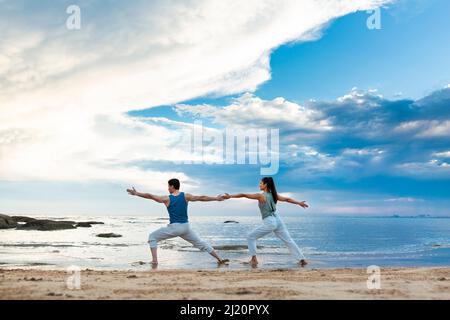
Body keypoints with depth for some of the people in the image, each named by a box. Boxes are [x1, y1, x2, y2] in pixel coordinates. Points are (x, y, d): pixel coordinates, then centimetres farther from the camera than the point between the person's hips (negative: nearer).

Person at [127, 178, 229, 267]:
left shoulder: (167, 199, -5)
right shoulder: (186, 196, 1)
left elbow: (150, 196, -1)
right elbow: (201, 198, 3)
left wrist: (136, 193, 9)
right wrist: (216, 198, 11)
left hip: (174, 227, -3)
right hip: (186, 227, 4)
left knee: (152, 237, 13)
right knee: (200, 243, 16)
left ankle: (154, 260, 0)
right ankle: (220, 259, 14)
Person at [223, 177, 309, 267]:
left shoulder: (261, 196, -10)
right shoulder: (274, 195, 8)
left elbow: (244, 195, -11)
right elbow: (287, 199, 19)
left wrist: (230, 196, -10)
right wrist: (299, 203, 32)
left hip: (269, 222, -6)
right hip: (278, 220, 7)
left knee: (250, 237, 8)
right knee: (289, 241, 14)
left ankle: (254, 259, 3)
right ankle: (302, 259, 15)